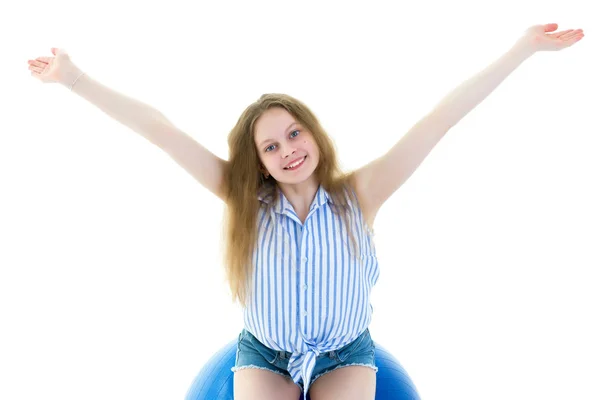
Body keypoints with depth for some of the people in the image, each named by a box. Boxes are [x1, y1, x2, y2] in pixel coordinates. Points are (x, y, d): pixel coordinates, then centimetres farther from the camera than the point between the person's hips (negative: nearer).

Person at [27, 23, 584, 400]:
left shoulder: (358, 194, -14)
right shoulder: (246, 199, -11)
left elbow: (441, 120, -18)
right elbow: (158, 129, -14)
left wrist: (524, 48, -19)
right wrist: (74, 79, -13)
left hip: (346, 355, 0)